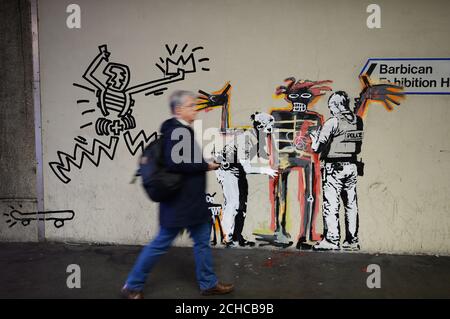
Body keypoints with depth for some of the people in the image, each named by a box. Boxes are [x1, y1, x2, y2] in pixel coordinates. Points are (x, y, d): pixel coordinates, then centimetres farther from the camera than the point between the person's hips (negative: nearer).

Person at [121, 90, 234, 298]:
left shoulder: (183, 131, 12)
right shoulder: (176, 131, -18)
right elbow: (174, 163, -29)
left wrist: (205, 164, 2)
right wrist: (206, 166, -20)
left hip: (191, 200, 10)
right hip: (179, 201, -10)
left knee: (202, 239, 15)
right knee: (162, 243, 3)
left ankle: (208, 283, 30)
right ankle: (132, 286, 20)